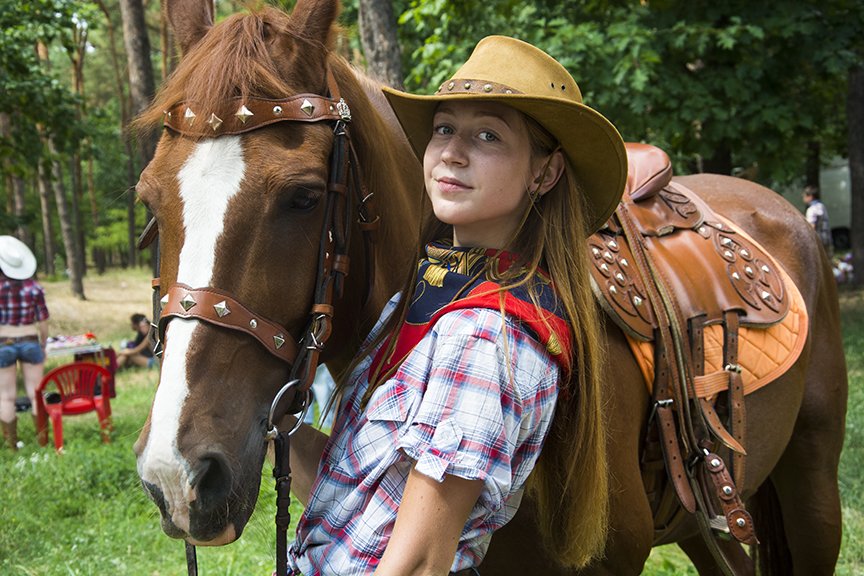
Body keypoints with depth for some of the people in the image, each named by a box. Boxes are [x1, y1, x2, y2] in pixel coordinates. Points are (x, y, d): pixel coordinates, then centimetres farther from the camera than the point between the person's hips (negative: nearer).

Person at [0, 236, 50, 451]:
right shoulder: (34, 287, -5)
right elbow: (43, 322, -1)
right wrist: (43, 345, 12)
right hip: (30, 342, 2)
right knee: (35, 394, 8)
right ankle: (43, 440, 9)